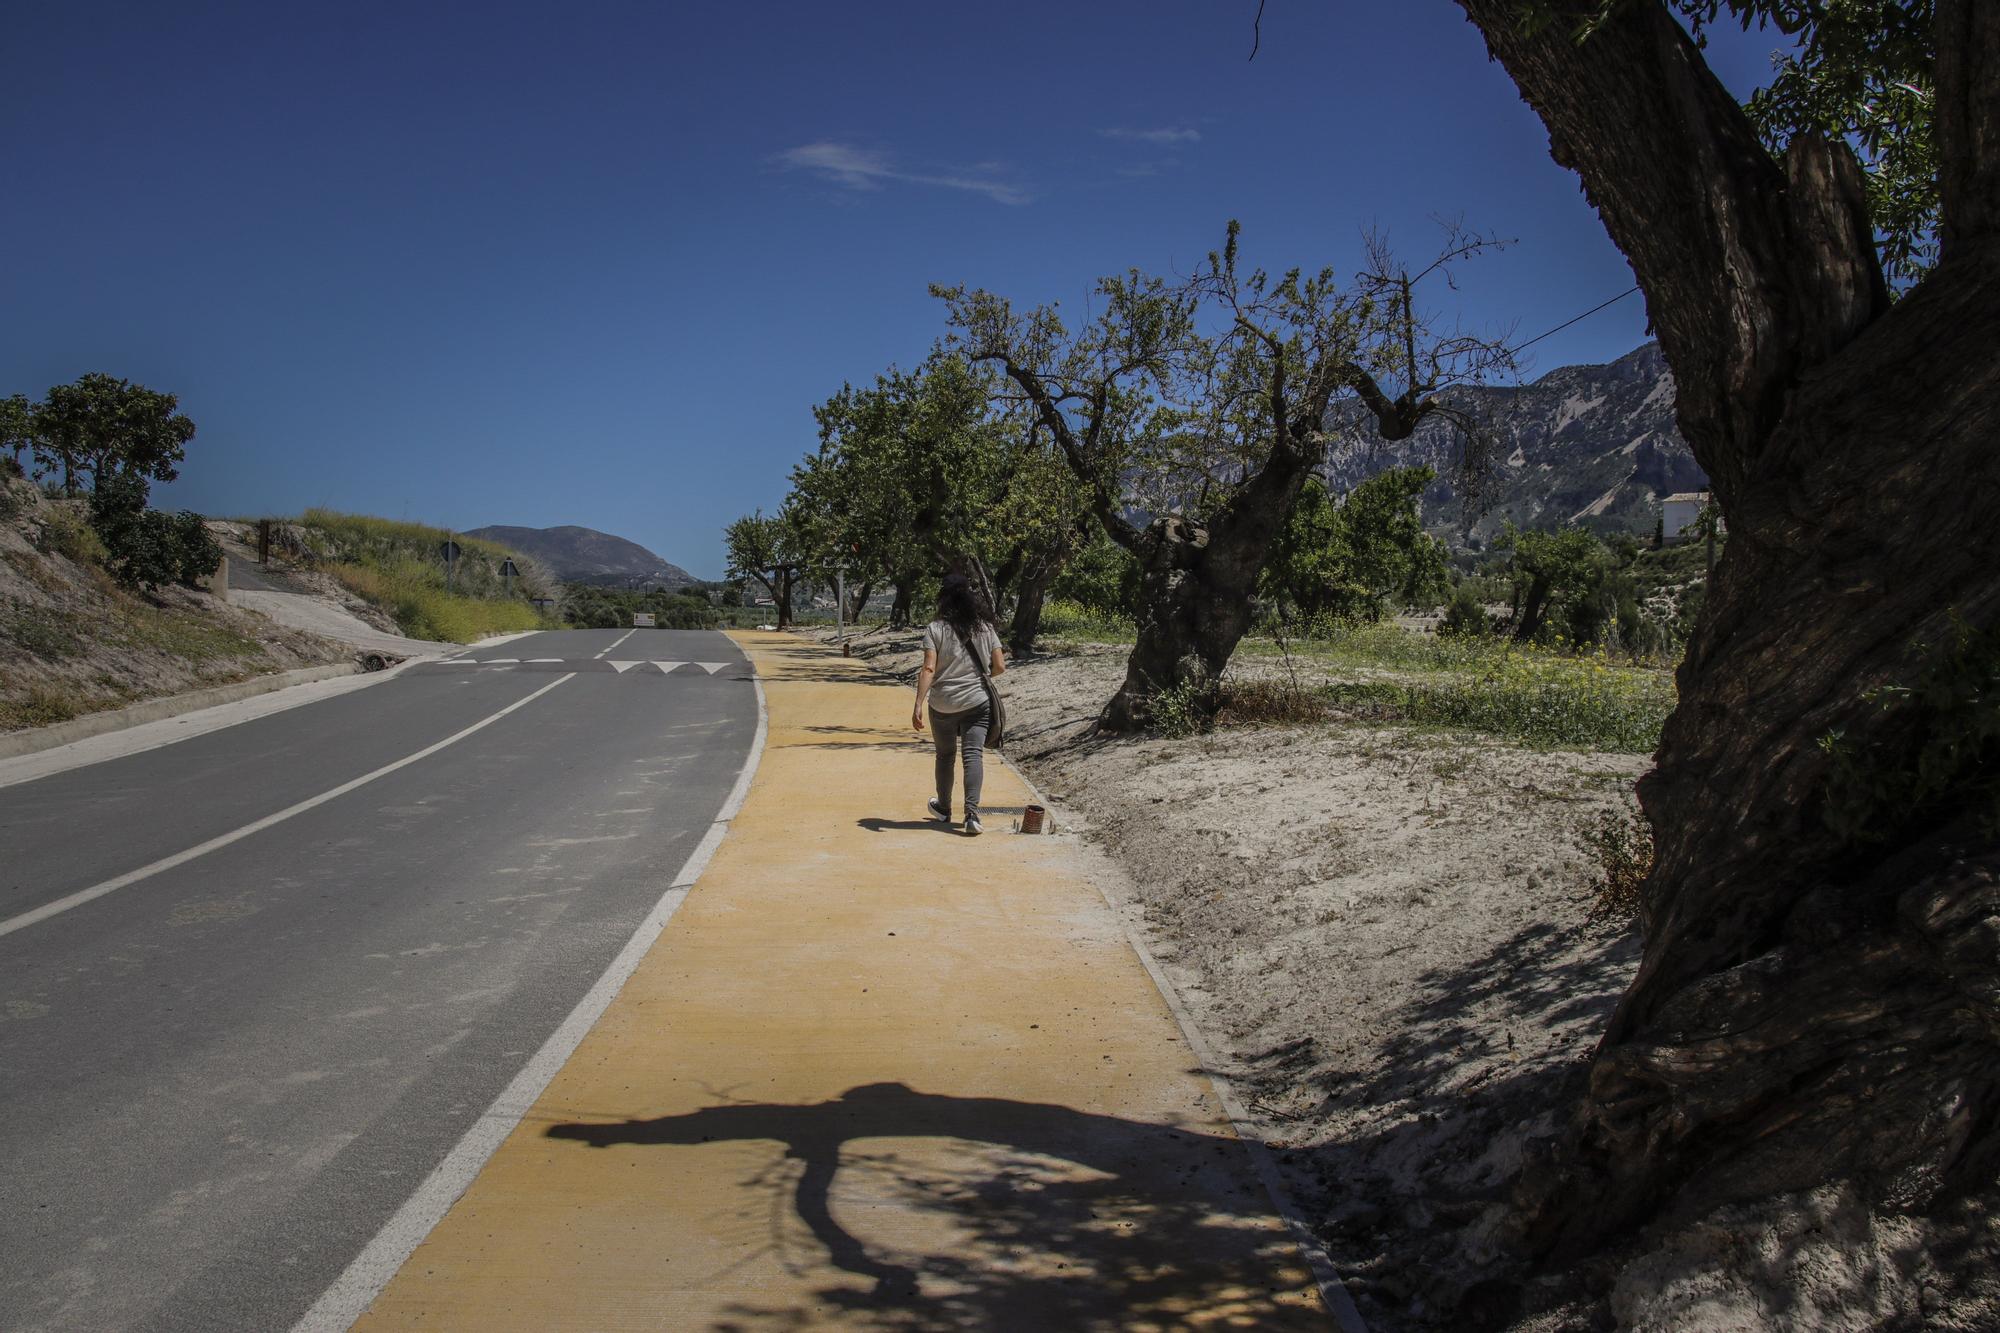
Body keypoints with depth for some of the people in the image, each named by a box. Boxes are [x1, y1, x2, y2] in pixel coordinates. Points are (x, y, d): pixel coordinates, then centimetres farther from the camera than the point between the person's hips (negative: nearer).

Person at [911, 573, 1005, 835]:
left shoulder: (935, 629, -6)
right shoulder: (985, 627, 2)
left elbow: (928, 669, -15)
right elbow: (1000, 666, 1)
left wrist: (918, 705, -17)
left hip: (942, 705, -1)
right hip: (977, 702, 1)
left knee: (945, 755, 17)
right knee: (973, 754, -3)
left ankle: (944, 808, 34)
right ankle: (972, 813, -19)